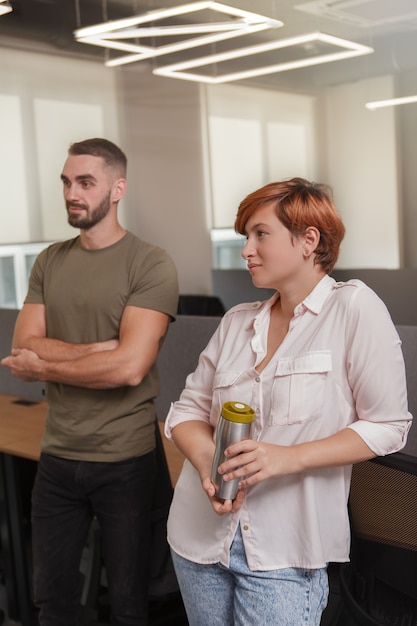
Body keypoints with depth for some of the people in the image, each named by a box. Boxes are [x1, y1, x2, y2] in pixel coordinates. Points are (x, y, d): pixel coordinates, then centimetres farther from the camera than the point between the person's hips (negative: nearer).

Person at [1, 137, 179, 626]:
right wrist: (104, 348, -17)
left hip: (125, 461, -4)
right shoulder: (49, 262, 5)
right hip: (57, 457, 5)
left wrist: (44, 365, -10)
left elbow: (130, 368, -22)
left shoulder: (150, 264, -12)